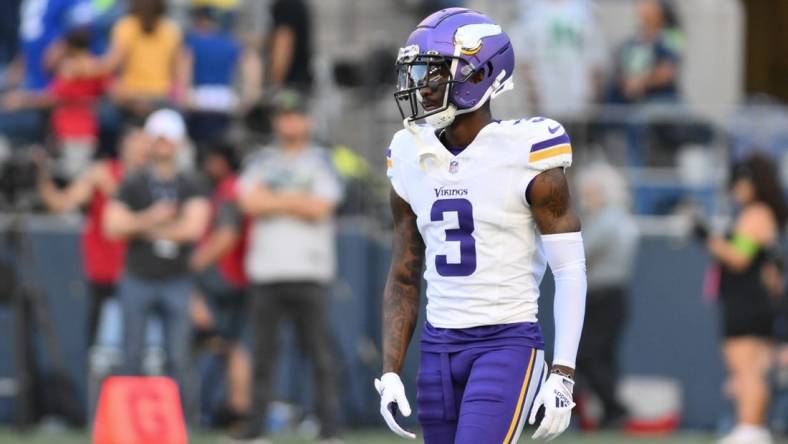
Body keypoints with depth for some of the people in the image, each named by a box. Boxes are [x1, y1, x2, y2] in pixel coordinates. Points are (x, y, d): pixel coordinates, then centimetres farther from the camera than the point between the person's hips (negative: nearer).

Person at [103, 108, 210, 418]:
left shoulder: (190, 188, 5)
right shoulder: (132, 185, 7)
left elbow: (193, 228, -9)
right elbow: (112, 226, -2)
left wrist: (145, 229, -6)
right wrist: (148, 219, -14)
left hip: (176, 282, -1)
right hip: (137, 281, 1)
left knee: (178, 357, -4)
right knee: (133, 354, 1)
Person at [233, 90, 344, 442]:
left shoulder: (321, 160, 8)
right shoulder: (261, 161, 14)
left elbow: (319, 208, -6)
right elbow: (250, 202, -3)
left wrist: (275, 200, -2)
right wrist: (296, 201, -4)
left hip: (309, 271, -2)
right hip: (266, 272, 2)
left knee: (321, 353, -7)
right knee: (263, 353, 4)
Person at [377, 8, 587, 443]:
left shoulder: (524, 155, -10)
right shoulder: (412, 157, 7)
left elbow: (570, 272, -8)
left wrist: (562, 376, -14)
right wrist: (390, 373, 7)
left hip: (508, 344, -6)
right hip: (439, 347, 6)